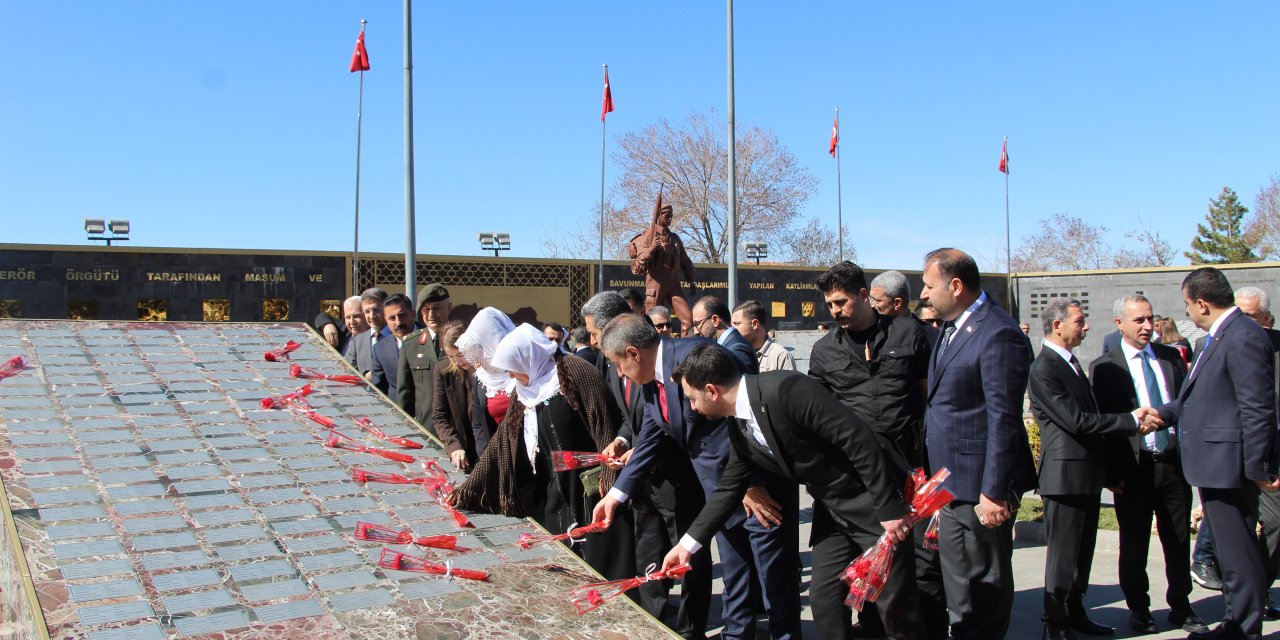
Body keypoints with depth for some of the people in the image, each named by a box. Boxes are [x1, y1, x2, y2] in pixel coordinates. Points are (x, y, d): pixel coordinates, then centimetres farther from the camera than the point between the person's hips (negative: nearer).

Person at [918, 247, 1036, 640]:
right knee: (958, 589, 19)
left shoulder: (998, 334, -17)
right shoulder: (951, 329, 13)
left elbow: (1004, 421, -20)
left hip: (980, 488, -9)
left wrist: (994, 492, -20)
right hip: (951, 485, 9)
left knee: (984, 588, 4)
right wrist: (934, 475, 18)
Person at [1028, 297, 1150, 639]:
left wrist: (1132, 421, 3)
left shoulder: (1072, 363, 14)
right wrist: (1132, 420, -16)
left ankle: (1075, 612, 30)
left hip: (1088, 473, 9)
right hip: (1066, 473, -9)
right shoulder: (1043, 370, -17)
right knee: (1063, 553, -1)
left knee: (1083, 550, 18)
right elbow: (1076, 420, -22)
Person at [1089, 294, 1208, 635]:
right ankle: (1138, 609, 24)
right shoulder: (1103, 368, -5)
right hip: (1134, 469, -3)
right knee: (1134, 544, 8)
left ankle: (1180, 606, 29)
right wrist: (1112, 473, -10)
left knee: (1179, 540, 13)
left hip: (1175, 463, 4)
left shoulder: (1171, 357, 8)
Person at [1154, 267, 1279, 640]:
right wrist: (1163, 413, 25)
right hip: (1215, 466, 11)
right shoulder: (1221, 337, 15)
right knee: (1230, 551, 19)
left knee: (1238, 553, -1)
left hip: (1229, 465, -11)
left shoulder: (1243, 338, -18)